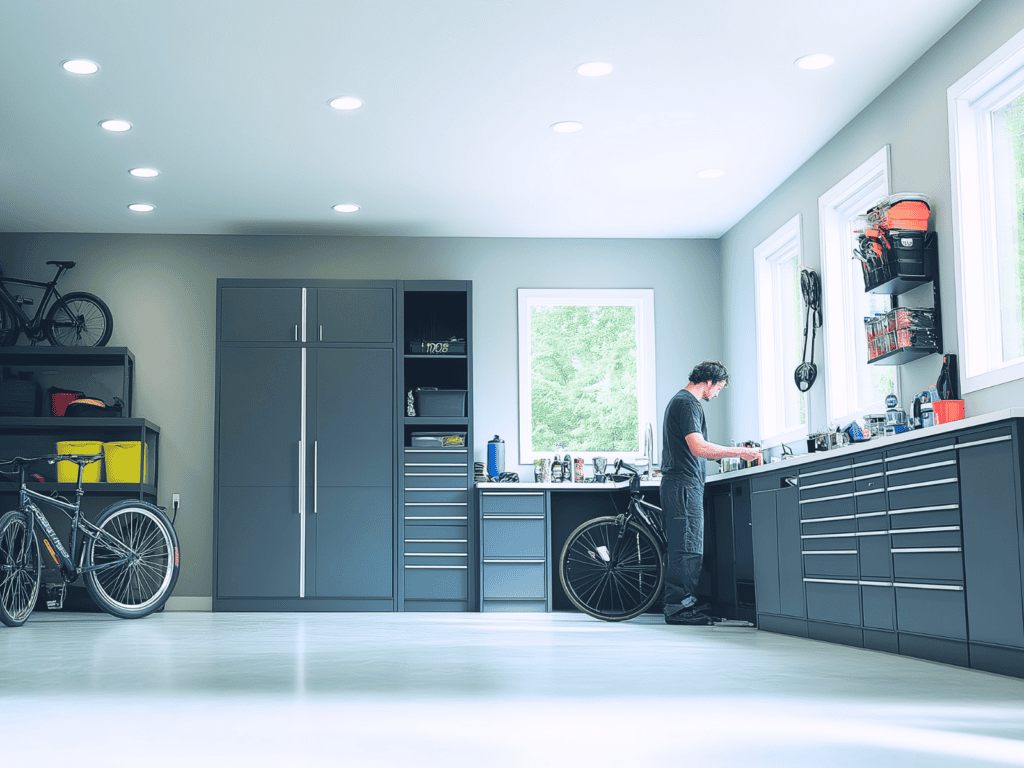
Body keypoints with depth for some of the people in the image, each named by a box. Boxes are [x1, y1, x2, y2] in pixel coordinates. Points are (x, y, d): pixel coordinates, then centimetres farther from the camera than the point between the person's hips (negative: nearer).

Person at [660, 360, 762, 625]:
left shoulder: (682, 401, 21)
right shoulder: (687, 403, -13)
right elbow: (699, 447, -23)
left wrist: (731, 452, 26)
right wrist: (738, 452, -16)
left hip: (686, 484, 11)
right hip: (684, 486, -11)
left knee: (690, 549, 13)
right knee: (687, 548, -9)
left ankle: (687, 603, 17)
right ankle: (677, 608, -7)